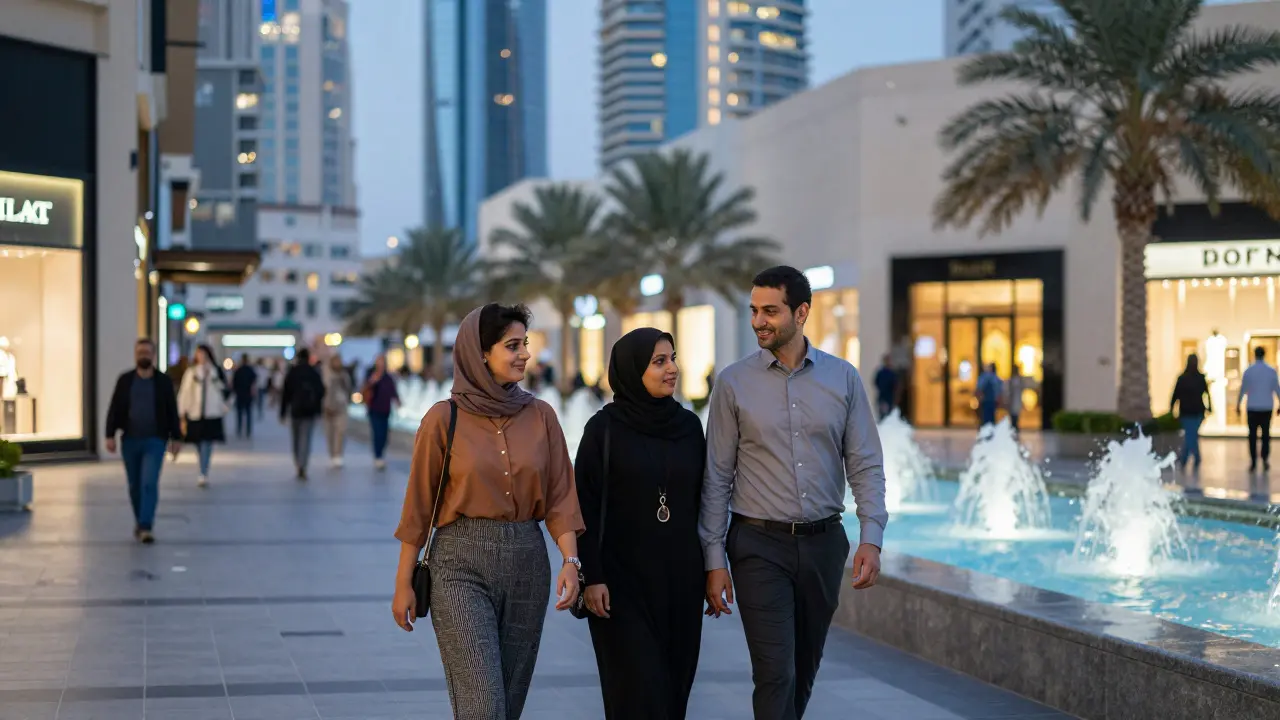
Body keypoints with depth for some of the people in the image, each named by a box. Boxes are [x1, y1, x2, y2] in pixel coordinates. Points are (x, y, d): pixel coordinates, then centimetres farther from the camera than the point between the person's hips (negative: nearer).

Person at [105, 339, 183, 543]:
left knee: (149, 483, -14)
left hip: (154, 441, -2)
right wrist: (110, 435, -4)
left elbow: (172, 411, 4)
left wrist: (175, 438, 1)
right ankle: (139, 521, 30)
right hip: (130, 440, 2)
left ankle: (145, 527, -16)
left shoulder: (163, 381, 1)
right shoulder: (125, 380, 4)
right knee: (135, 486, 11)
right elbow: (114, 410, 4)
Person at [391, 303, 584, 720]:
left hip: (527, 563, 4)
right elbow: (419, 505, -1)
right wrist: (404, 583, 0)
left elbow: (559, 497, 3)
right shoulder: (444, 418, -5)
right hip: (462, 564, -4)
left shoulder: (541, 416, 4)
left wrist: (570, 560, -12)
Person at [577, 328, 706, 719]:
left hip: (680, 576, 4)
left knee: (674, 684, 7)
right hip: (624, 578, -4)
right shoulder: (604, 428, -7)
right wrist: (592, 576, -13)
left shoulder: (689, 425, 6)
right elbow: (586, 507, -8)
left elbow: (703, 499, 10)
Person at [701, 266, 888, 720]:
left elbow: (866, 465, 2)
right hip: (760, 545, -2)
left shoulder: (843, 379, 2)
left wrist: (871, 538, -11)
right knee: (775, 673, -9)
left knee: (805, 669, 13)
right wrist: (714, 561, -4)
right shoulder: (734, 383, -2)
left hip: (823, 542, 3)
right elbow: (717, 477, 0)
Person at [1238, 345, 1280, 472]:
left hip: (1252, 408, -1)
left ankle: (1253, 462, 0)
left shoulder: (1248, 371, -6)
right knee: (1265, 433, 11)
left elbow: (1242, 390, -2)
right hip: (1267, 408, 1)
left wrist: (1238, 406, 7)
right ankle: (1265, 459, 3)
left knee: (1253, 435, 4)